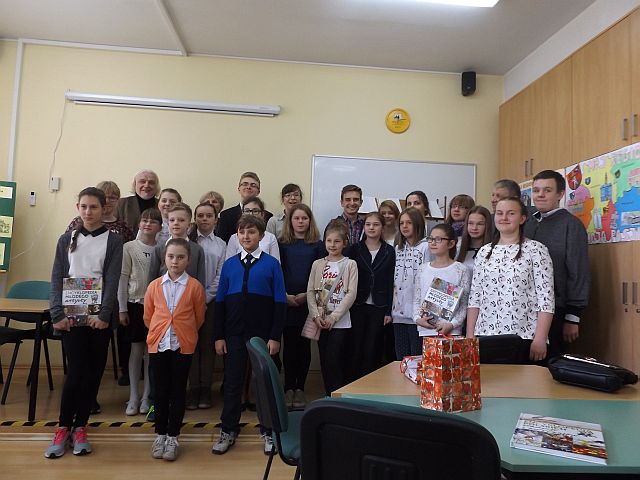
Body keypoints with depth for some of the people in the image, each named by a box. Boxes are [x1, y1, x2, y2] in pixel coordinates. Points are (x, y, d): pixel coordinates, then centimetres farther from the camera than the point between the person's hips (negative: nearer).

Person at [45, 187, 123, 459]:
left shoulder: (113, 240, 2)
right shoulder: (67, 240, 9)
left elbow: (112, 280, -6)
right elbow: (57, 279, 4)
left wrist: (104, 314, -15)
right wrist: (57, 314, -7)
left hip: (99, 316, 0)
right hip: (71, 315, 1)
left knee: (93, 372, 4)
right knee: (77, 371, -5)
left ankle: (79, 427, 18)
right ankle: (63, 427, 13)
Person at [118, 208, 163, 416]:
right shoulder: (129, 248, -1)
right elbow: (122, 279, 0)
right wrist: (122, 309, -2)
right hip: (135, 304, -1)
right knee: (136, 349, 5)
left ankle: (146, 396, 19)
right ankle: (133, 396, 18)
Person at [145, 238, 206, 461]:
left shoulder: (195, 287, -6)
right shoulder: (154, 286, 0)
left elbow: (199, 318, 4)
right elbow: (148, 317, 11)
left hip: (183, 346, -2)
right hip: (158, 345, 2)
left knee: (178, 391, 8)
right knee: (160, 391, 11)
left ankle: (172, 437, 20)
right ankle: (160, 434, 26)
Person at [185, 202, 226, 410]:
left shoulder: (221, 245, 7)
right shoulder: (188, 241, 3)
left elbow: (220, 275, 3)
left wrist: (206, 297, -5)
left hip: (211, 300, 1)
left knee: (208, 344, 5)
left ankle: (205, 389, 13)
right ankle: (193, 389, 10)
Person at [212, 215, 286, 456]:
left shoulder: (271, 264, -4)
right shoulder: (229, 264, 4)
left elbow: (280, 303, -5)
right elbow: (220, 302, 5)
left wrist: (275, 337, -9)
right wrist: (218, 336, 2)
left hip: (263, 334, -2)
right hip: (234, 334, 2)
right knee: (232, 382, 11)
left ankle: (268, 431, 26)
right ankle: (228, 430, 27)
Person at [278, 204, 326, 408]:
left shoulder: (317, 245, 4)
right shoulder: (281, 244, 5)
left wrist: (306, 295, -9)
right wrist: (285, 295, -8)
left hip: (308, 302, 0)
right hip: (286, 302, 0)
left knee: (304, 345, 5)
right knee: (289, 345, 4)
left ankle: (300, 389, 16)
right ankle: (289, 389, 15)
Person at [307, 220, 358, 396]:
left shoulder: (350, 264, -2)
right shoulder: (317, 264, 8)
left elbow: (351, 294, -8)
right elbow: (310, 292, 5)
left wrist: (333, 317, -13)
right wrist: (316, 315, -7)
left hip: (340, 322, -4)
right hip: (320, 321, 4)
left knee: (334, 363, -8)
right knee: (325, 362, 10)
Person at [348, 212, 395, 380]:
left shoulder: (389, 251, 4)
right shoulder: (355, 249, 4)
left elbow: (390, 282, 2)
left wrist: (388, 311, -2)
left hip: (379, 307, 0)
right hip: (358, 306, 0)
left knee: (373, 351, 3)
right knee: (356, 348, 4)